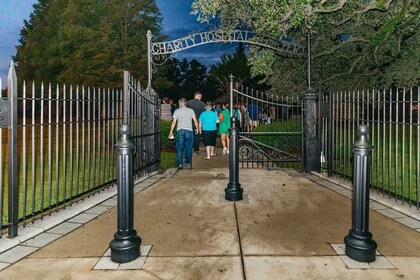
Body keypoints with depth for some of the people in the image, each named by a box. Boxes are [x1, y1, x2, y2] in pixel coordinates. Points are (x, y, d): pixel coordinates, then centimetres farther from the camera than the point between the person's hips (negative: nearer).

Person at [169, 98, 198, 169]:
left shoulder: (177, 111, 3)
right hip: (189, 130, 1)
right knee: (188, 148, 9)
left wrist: (171, 132, 3)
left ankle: (180, 164, 1)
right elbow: (195, 121, 4)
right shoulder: (191, 110, 6)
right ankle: (188, 163, 15)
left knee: (179, 148, 5)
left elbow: (174, 122, -1)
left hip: (180, 130, -1)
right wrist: (197, 129, 17)